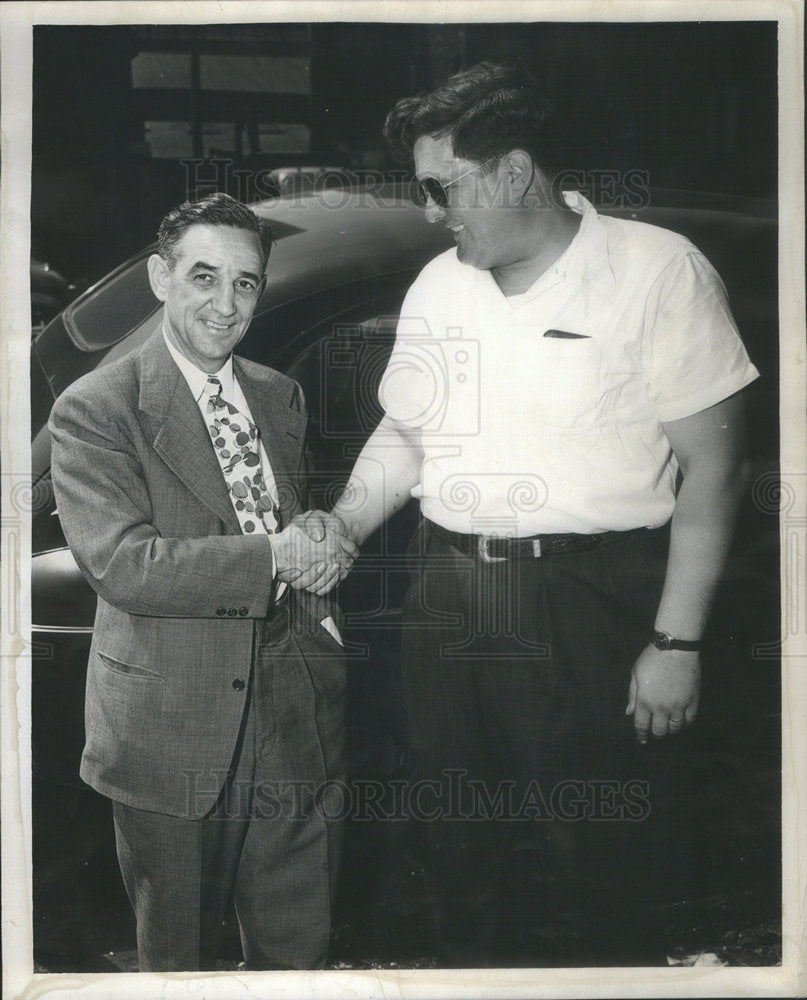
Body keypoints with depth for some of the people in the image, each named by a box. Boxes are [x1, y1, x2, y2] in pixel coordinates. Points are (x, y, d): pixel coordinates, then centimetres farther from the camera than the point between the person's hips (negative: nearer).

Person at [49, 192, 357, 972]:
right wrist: (272, 556, -21)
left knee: (300, 949, 15)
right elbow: (119, 563, -21)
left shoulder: (280, 396, 10)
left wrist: (317, 543, -2)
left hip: (294, 716, 5)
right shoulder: (94, 410, -10)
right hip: (172, 728, -5)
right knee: (178, 953, 15)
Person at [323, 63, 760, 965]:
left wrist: (677, 643, -12)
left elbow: (712, 467, -9)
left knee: (586, 875, 3)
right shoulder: (436, 285, 10)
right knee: (462, 857, 15)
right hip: (444, 595, 6)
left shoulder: (656, 271, -8)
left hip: (584, 610, -5)